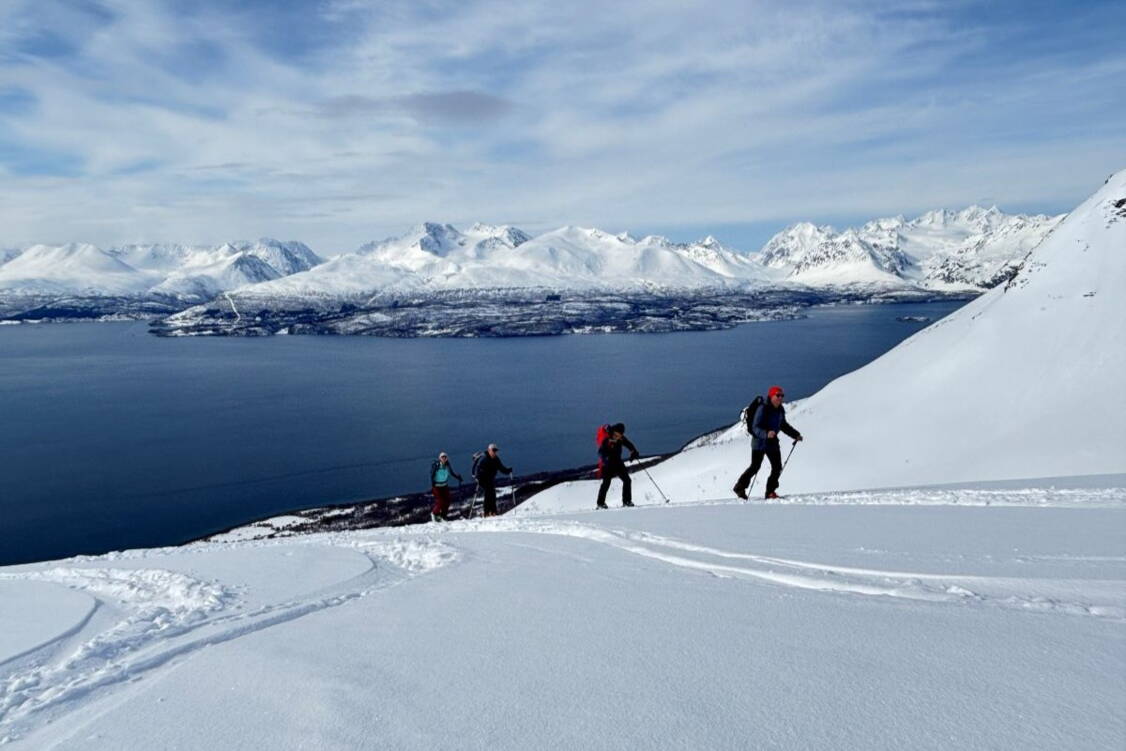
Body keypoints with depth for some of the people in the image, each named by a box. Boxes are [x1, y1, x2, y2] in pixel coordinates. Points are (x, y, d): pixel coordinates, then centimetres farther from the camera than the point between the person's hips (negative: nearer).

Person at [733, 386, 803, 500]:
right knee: (755, 467, -5)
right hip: (759, 441, -7)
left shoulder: (780, 410, 5)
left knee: (777, 467, 1)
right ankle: (740, 487, 12)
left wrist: (795, 434, 16)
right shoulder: (762, 409, -21)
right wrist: (766, 434, -43)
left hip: (772, 441, 7)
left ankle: (770, 492, 11)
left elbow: (783, 425, 22)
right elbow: (755, 428, -26)